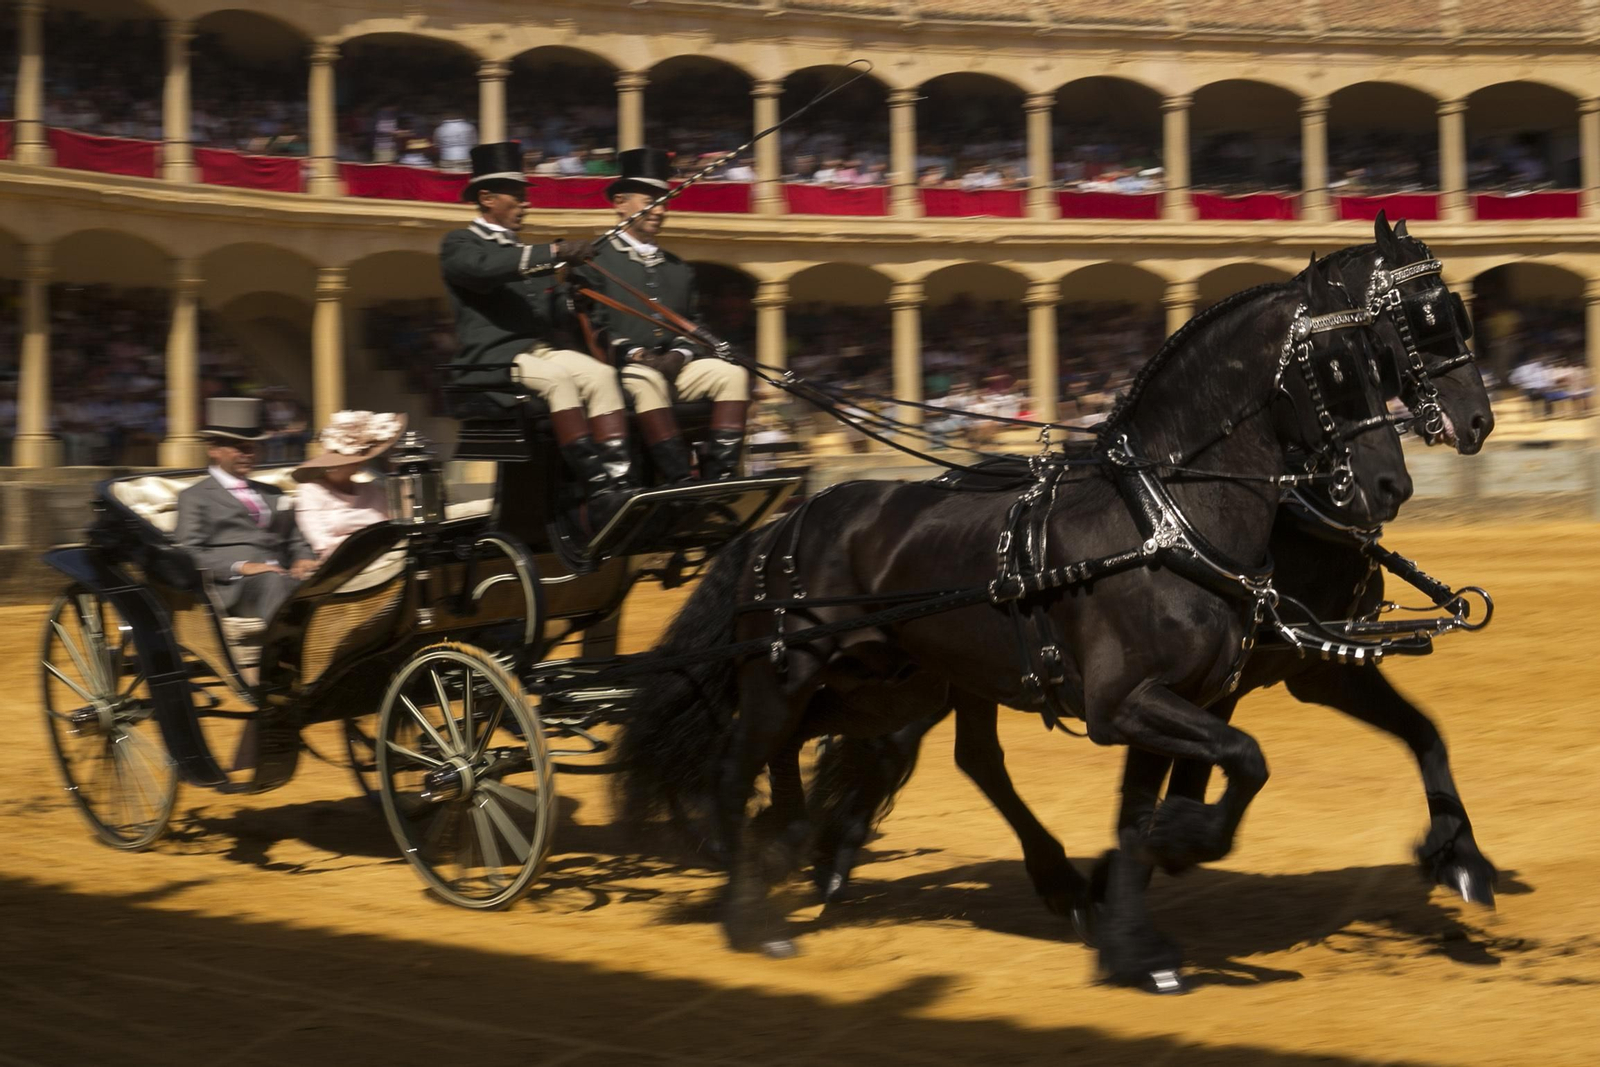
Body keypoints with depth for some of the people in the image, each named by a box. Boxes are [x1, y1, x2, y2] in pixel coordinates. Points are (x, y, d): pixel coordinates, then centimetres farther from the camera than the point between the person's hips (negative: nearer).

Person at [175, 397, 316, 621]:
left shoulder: (272, 494, 32)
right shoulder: (194, 497, 14)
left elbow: (294, 541, 31)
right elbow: (189, 552, 2)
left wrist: (304, 560, 5)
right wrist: (240, 567, -14)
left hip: (285, 574, 5)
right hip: (235, 584, -4)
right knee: (273, 582, -40)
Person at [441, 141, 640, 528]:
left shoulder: (527, 253, 30)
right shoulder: (459, 245, 8)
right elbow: (484, 267, -17)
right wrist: (553, 253, -24)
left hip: (542, 349, 6)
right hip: (492, 361, -6)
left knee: (601, 374, -24)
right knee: (558, 376, -35)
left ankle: (621, 483, -36)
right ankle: (597, 489, -40)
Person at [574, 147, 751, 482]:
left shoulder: (679, 269, 25)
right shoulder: (595, 261, 7)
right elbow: (589, 325, -3)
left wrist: (679, 355, -2)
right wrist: (633, 354, -17)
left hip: (676, 367, 6)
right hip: (624, 368, -5)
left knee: (733, 373, -20)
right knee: (645, 379, -39)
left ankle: (718, 475, -30)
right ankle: (681, 479, -43)